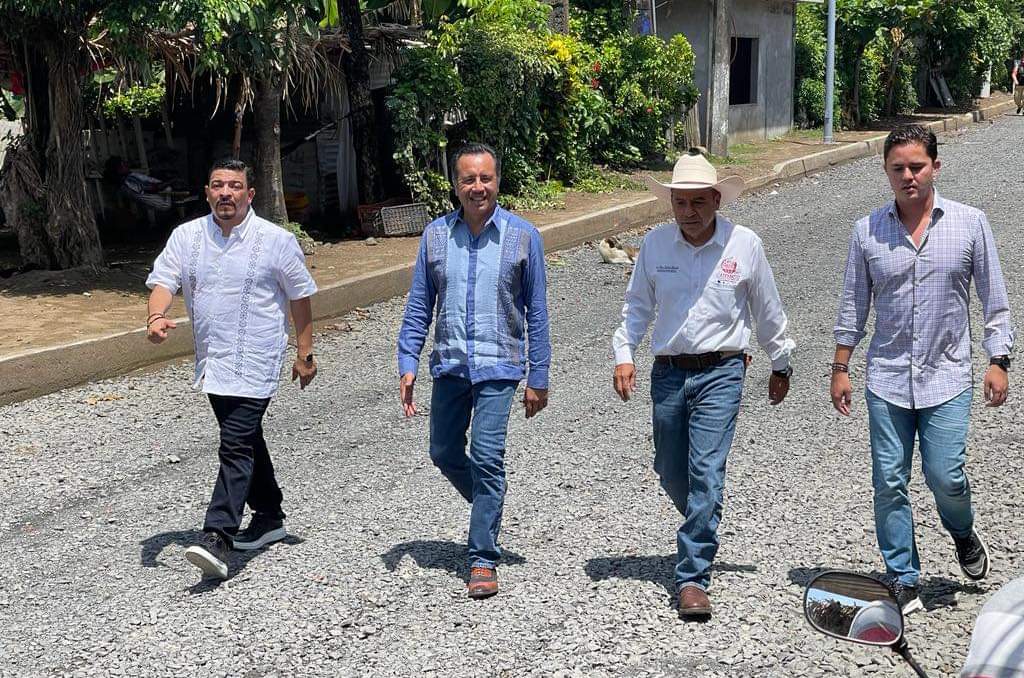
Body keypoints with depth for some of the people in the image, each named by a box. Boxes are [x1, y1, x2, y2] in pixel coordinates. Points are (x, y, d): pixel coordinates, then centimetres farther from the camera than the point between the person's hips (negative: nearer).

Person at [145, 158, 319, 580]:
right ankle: (269, 518, 35)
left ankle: (217, 539, -20)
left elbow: (300, 297, 2)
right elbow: (163, 280, -3)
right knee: (246, 439, 19)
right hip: (212, 363, 6)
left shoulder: (276, 241, -5)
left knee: (237, 446, -14)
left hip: (254, 364, -6)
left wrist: (305, 354, 2)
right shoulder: (186, 236, 4)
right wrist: (156, 316, -25)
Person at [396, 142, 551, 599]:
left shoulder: (522, 237, -3)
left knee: (487, 457, -10)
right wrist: (407, 365, 1)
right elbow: (419, 305, 8)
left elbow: (536, 312, 1)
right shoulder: (435, 235, 3)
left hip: (498, 365, -4)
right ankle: (489, 509, 40)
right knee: (445, 454, 12)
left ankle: (483, 560, -1)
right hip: (449, 364, 4)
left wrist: (538, 377, 0)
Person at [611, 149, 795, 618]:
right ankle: (704, 534, 42)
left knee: (706, 471, -13)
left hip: (720, 372, -3)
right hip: (668, 372, 3)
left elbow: (767, 312, 9)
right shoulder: (655, 244, 1)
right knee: (671, 473, 11)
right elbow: (637, 305, 12)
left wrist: (781, 365, 17)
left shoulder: (744, 244, -3)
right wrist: (624, 355, 1)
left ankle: (693, 578, -8)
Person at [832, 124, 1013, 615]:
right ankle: (903, 580, 15)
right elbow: (853, 305, 10)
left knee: (945, 476, -6)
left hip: (947, 377, -1)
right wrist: (840, 368, 8)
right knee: (889, 483, 2)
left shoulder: (970, 224, 1)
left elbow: (994, 298, 6)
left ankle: (962, 533, 29)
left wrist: (998, 361, 0)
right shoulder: (867, 231, 3)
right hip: (887, 378, 1)